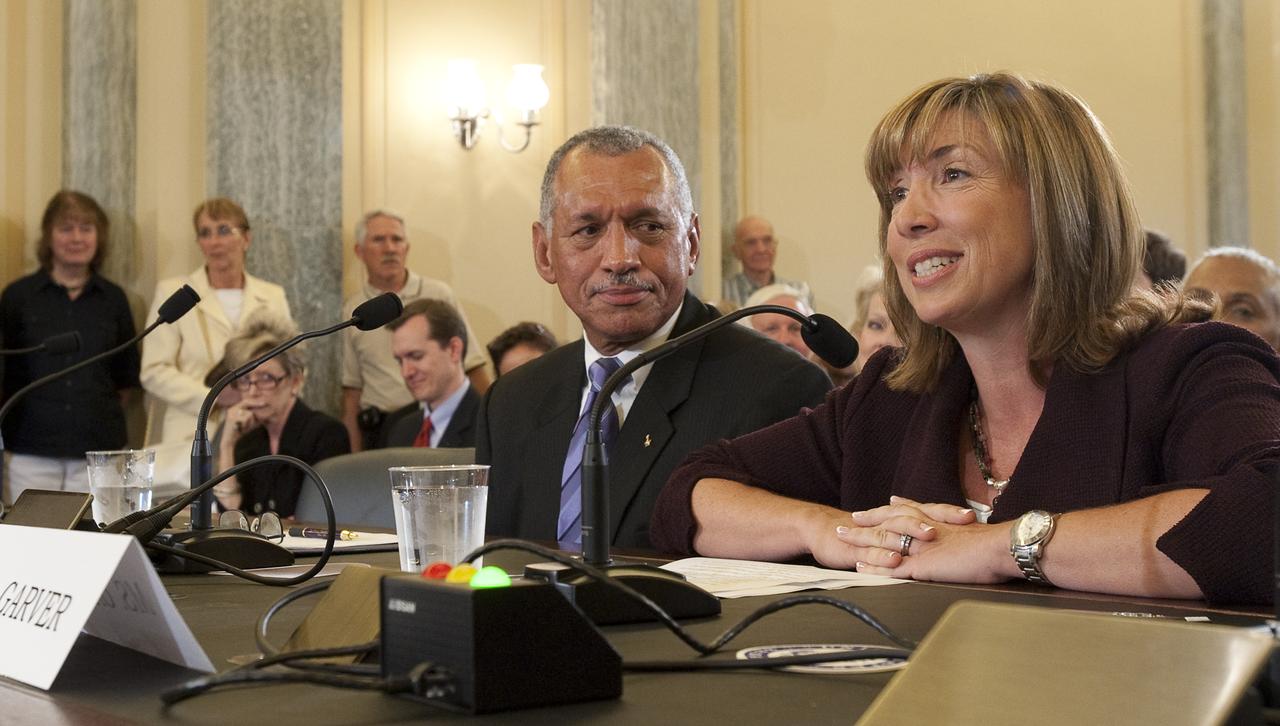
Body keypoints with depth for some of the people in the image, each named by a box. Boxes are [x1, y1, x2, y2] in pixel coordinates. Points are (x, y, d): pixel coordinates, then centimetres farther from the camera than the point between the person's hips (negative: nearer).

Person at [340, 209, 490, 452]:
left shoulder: (440, 295, 5)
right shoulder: (352, 311, 8)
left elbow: (473, 368, 4)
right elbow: (351, 391, 10)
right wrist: (354, 457, 5)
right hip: (382, 431, 1)